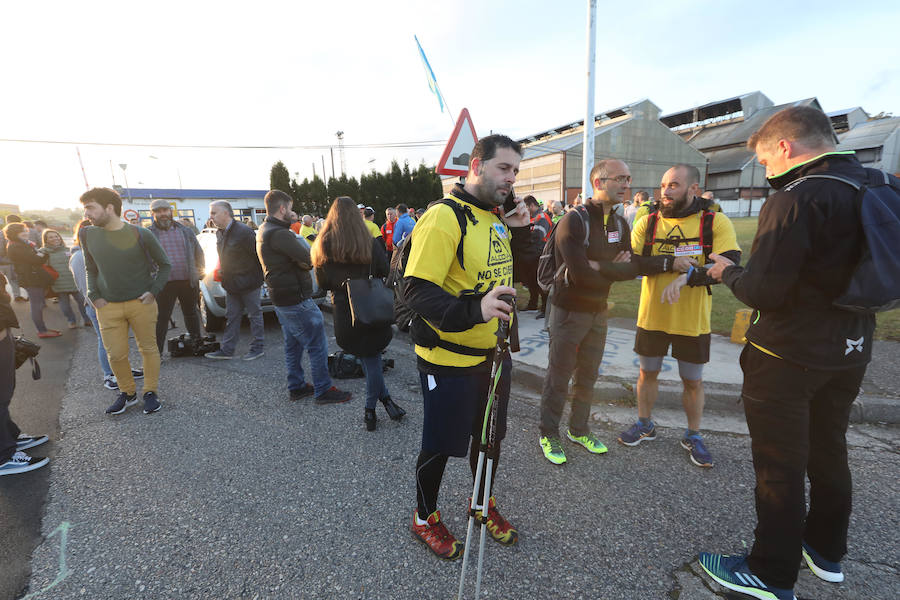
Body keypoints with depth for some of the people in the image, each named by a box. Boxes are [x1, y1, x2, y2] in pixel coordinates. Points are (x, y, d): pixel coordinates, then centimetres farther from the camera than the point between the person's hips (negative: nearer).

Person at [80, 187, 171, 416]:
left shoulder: (140, 235, -7)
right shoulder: (88, 235, 5)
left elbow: (164, 265, 3)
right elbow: (91, 270, 17)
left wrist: (153, 291, -6)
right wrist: (94, 296, 4)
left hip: (141, 304, -3)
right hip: (108, 307, 3)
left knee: (148, 349, 6)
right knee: (116, 354, 6)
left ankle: (151, 392, 21)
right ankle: (128, 393, 26)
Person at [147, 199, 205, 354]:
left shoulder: (185, 231, 10)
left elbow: (198, 252, 16)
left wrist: (200, 272, 8)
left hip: (188, 281, 3)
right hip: (164, 283, -3)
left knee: (191, 313, 17)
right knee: (161, 317, 1)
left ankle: (197, 341, 31)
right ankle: (157, 351, 10)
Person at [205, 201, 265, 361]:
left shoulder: (243, 232, -17)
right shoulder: (219, 233, 10)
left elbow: (258, 256, -16)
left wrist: (258, 277, -13)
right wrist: (222, 270, 14)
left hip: (249, 283, -8)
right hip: (231, 284, 8)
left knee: (254, 315, 4)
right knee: (231, 317, 12)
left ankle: (258, 347, 15)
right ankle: (227, 350, 19)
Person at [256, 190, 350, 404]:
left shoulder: (263, 231, 13)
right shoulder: (278, 234, -21)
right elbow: (308, 260, -24)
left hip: (281, 297, 11)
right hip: (296, 298, -10)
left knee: (293, 345, 19)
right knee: (317, 346, -2)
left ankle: (296, 386, 30)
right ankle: (323, 391, 6)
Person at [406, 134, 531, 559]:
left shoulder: (498, 217, 8)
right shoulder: (443, 217, -19)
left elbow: (506, 272, 17)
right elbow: (417, 290, -27)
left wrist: (520, 232, 1)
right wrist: (473, 309, -41)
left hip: (494, 353, 8)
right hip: (450, 360, -8)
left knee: (490, 434, 22)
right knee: (440, 445, 11)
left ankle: (482, 504, 48)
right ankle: (424, 518, 38)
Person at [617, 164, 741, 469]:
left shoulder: (716, 223, -7)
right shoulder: (647, 223, -1)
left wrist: (687, 275, -33)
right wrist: (670, 263, -24)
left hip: (693, 320, -1)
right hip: (651, 316, 2)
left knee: (693, 380, 13)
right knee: (648, 372, 15)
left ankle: (693, 436, 34)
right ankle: (644, 425, 36)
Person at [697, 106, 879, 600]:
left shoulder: (796, 199, -20)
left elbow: (763, 292, -23)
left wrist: (729, 272, -4)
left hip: (788, 356, -8)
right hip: (851, 351, 8)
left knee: (780, 465, 5)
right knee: (828, 452, 22)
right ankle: (826, 552, 42)